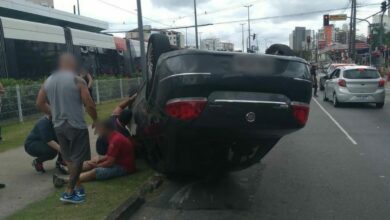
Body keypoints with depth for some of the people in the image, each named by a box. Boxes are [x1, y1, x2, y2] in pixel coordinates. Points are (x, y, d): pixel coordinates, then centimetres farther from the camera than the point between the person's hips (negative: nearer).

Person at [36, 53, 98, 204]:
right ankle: (69, 192, 3)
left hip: (58, 126, 6)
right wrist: (95, 120, 1)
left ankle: (78, 186, 26)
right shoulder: (77, 81, -11)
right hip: (76, 126, -6)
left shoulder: (48, 82, 7)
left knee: (69, 158, 19)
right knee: (78, 159, 3)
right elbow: (89, 105, -14)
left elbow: (39, 104, 13)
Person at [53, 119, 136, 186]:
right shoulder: (115, 136, 7)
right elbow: (110, 156, 15)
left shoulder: (116, 140, -24)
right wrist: (99, 159, 0)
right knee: (91, 162, 11)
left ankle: (64, 180, -25)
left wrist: (96, 165, -8)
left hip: (123, 167, -10)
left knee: (95, 171, -22)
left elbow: (110, 163, -23)